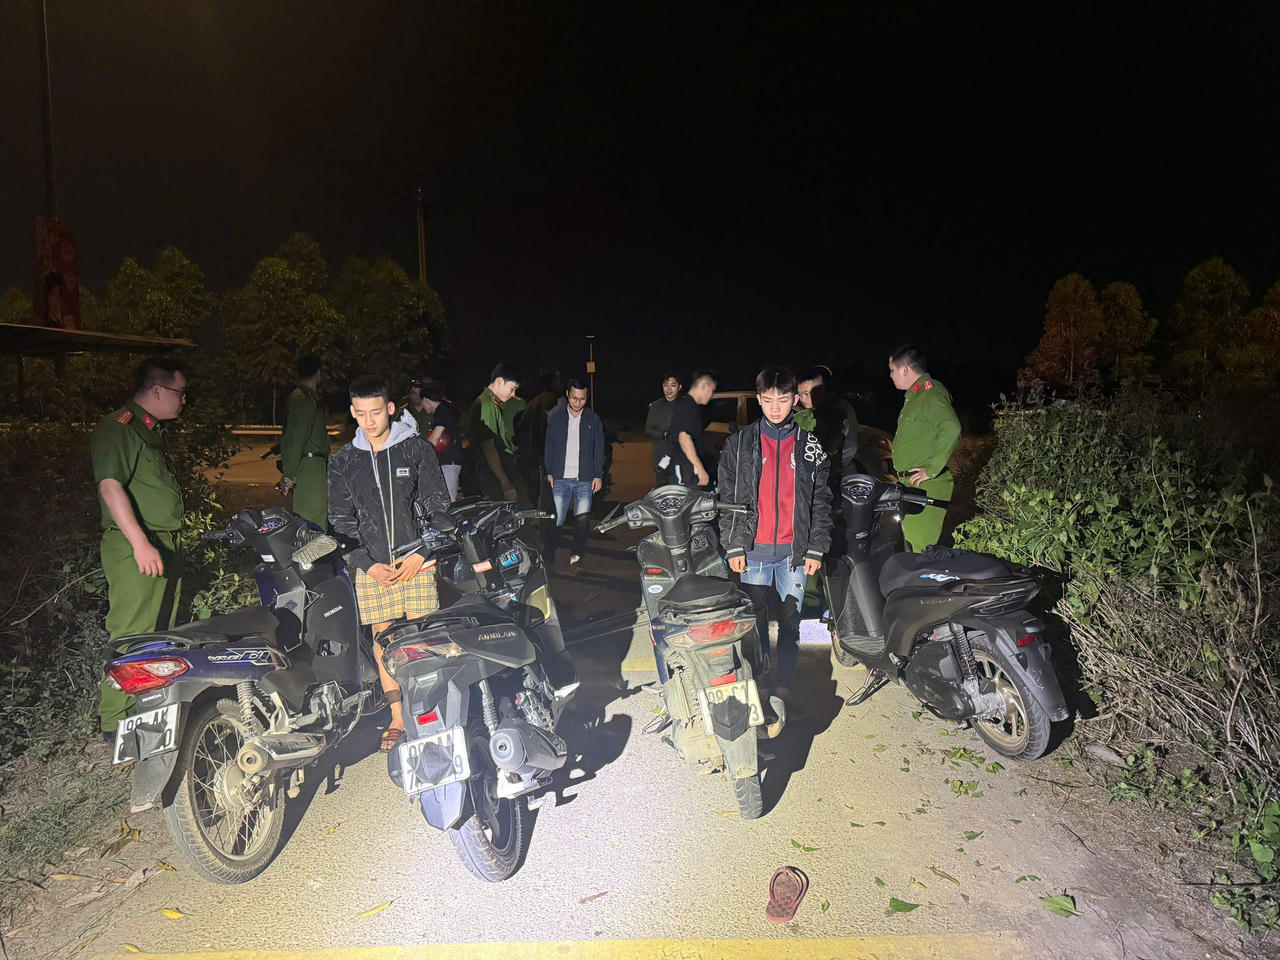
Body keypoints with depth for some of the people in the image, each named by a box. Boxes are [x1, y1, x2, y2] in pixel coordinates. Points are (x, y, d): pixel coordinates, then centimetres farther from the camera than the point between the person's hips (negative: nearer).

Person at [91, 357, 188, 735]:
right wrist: (140, 543, -31)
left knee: (161, 633, 16)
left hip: (163, 546, 10)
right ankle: (115, 718, 6)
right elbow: (110, 485, -25)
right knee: (132, 636, -5)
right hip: (134, 549, -10)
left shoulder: (152, 430, 19)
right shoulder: (118, 428, -13)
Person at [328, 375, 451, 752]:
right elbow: (341, 521, 8)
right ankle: (398, 718, 18)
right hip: (371, 567, 3)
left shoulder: (417, 449, 1)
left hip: (416, 562, -2)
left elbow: (437, 506, 1)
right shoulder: (343, 462, 8)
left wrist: (420, 554, -9)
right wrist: (368, 564, -3)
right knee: (383, 640, 6)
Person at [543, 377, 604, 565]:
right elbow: (548, 447, 9)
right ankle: (548, 555, 7)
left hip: (585, 479, 1)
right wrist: (549, 472, 2)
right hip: (560, 479, 0)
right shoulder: (556, 417, 6)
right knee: (555, 519, -5)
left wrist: (598, 475, 3)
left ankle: (578, 553, 19)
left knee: (582, 520, 3)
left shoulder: (593, 419, 7)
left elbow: (599, 449, 9)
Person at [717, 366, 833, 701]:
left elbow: (820, 501, 7)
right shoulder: (739, 444, 3)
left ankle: (784, 686, 21)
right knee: (755, 620, 7)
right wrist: (733, 546, -2)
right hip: (754, 550, -1)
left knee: (790, 621, 8)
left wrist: (816, 549, 1)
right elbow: (728, 498, 4)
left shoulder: (809, 447, 5)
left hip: (794, 550, 1)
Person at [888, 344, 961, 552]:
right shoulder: (914, 394, 18)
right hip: (910, 484, 10)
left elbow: (951, 429, -30)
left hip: (927, 487, -10)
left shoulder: (932, 393, -14)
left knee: (922, 545, -10)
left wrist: (931, 469, -25)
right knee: (910, 544, 16)